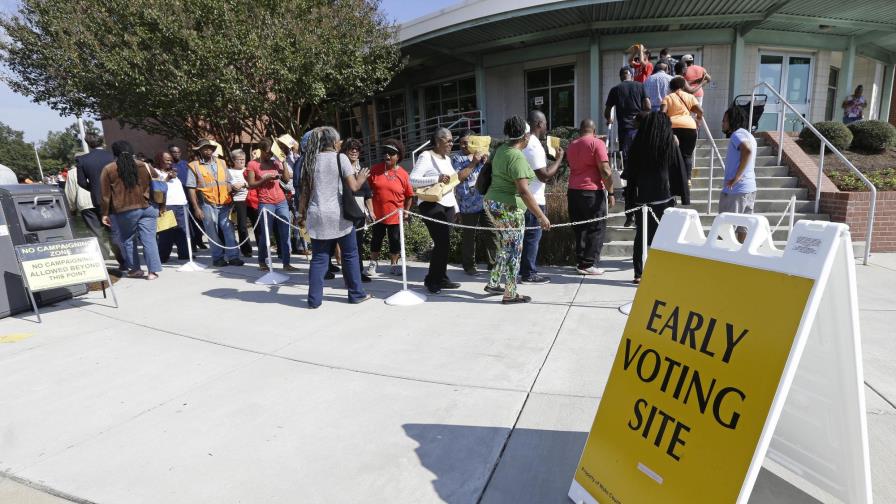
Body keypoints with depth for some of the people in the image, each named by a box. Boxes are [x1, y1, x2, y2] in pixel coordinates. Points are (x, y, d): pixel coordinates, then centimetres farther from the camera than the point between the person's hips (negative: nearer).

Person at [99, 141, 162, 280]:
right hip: (147, 208, 2)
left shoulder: (108, 169, 2)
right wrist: (158, 207, 20)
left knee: (128, 240, 14)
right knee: (149, 239, -1)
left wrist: (105, 214, 8)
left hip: (125, 211, -2)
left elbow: (105, 194, 2)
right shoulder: (144, 166, 9)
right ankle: (153, 270, -3)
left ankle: (135, 269, 18)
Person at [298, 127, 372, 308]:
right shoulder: (340, 158, -4)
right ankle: (356, 294, 19)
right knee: (350, 255, 10)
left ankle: (314, 299, 9)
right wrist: (361, 178, 11)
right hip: (339, 215, -4)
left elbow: (305, 191, 9)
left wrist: (302, 214, 17)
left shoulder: (310, 160, 9)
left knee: (319, 258, 8)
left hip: (317, 216, 4)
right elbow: (353, 187, -9)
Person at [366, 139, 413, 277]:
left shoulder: (403, 174, -7)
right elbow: (368, 189, 3)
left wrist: (406, 212, 0)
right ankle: (373, 263, 28)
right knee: (376, 239, 12)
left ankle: (394, 265, 25)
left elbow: (409, 195, 1)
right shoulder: (375, 170, -4)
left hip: (395, 215, -1)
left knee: (395, 240, 8)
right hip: (378, 214, 1)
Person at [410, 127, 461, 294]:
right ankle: (431, 280, 4)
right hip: (432, 206, -8)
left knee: (444, 243, 7)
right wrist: (436, 178, -27)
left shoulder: (447, 159, 19)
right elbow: (412, 179, -17)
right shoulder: (426, 156, -7)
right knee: (442, 242, -10)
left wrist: (455, 206, 20)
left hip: (448, 205, 8)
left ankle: (441, 279, 16)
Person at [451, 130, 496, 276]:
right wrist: (473, 163, -14)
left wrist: (486, 160, -7)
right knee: (469, 236, 3)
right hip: (468, 205, -4)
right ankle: (469, 266, 15)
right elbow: (457, 177, -13)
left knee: (493, 232, 6)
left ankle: (493, 263, 19)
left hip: (486, 202, 4)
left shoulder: (485, 154, 13)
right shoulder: (456, 158, 1)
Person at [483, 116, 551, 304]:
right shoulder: (517, 157, -19)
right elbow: (523, 191, -26)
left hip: (493, 202, 9)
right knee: (514, 250, 2)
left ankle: (493, 283, 27)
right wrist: (541, 216, -25)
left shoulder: (502, 149, 8)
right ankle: (510, 294, 11)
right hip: (508, 208, -9)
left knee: (506, 247, 21)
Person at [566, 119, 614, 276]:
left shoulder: (571, 145, 12)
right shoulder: (597, 143, -7)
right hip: (593, 192, -6)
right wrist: (610, 192, -7)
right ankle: (588, 264, -1)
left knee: (579, 229, 13)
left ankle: (580, 261, 16)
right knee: (596, 229, 2)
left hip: (573, 191, 6)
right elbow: (605, 170, -12)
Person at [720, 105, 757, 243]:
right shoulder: (748, 135, 19)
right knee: (743, 227, 13)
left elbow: (747, 150, -28)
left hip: (735, 190, -9)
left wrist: (735, 178, -26)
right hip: (750, 188, 9)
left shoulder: (737, 134, -10)